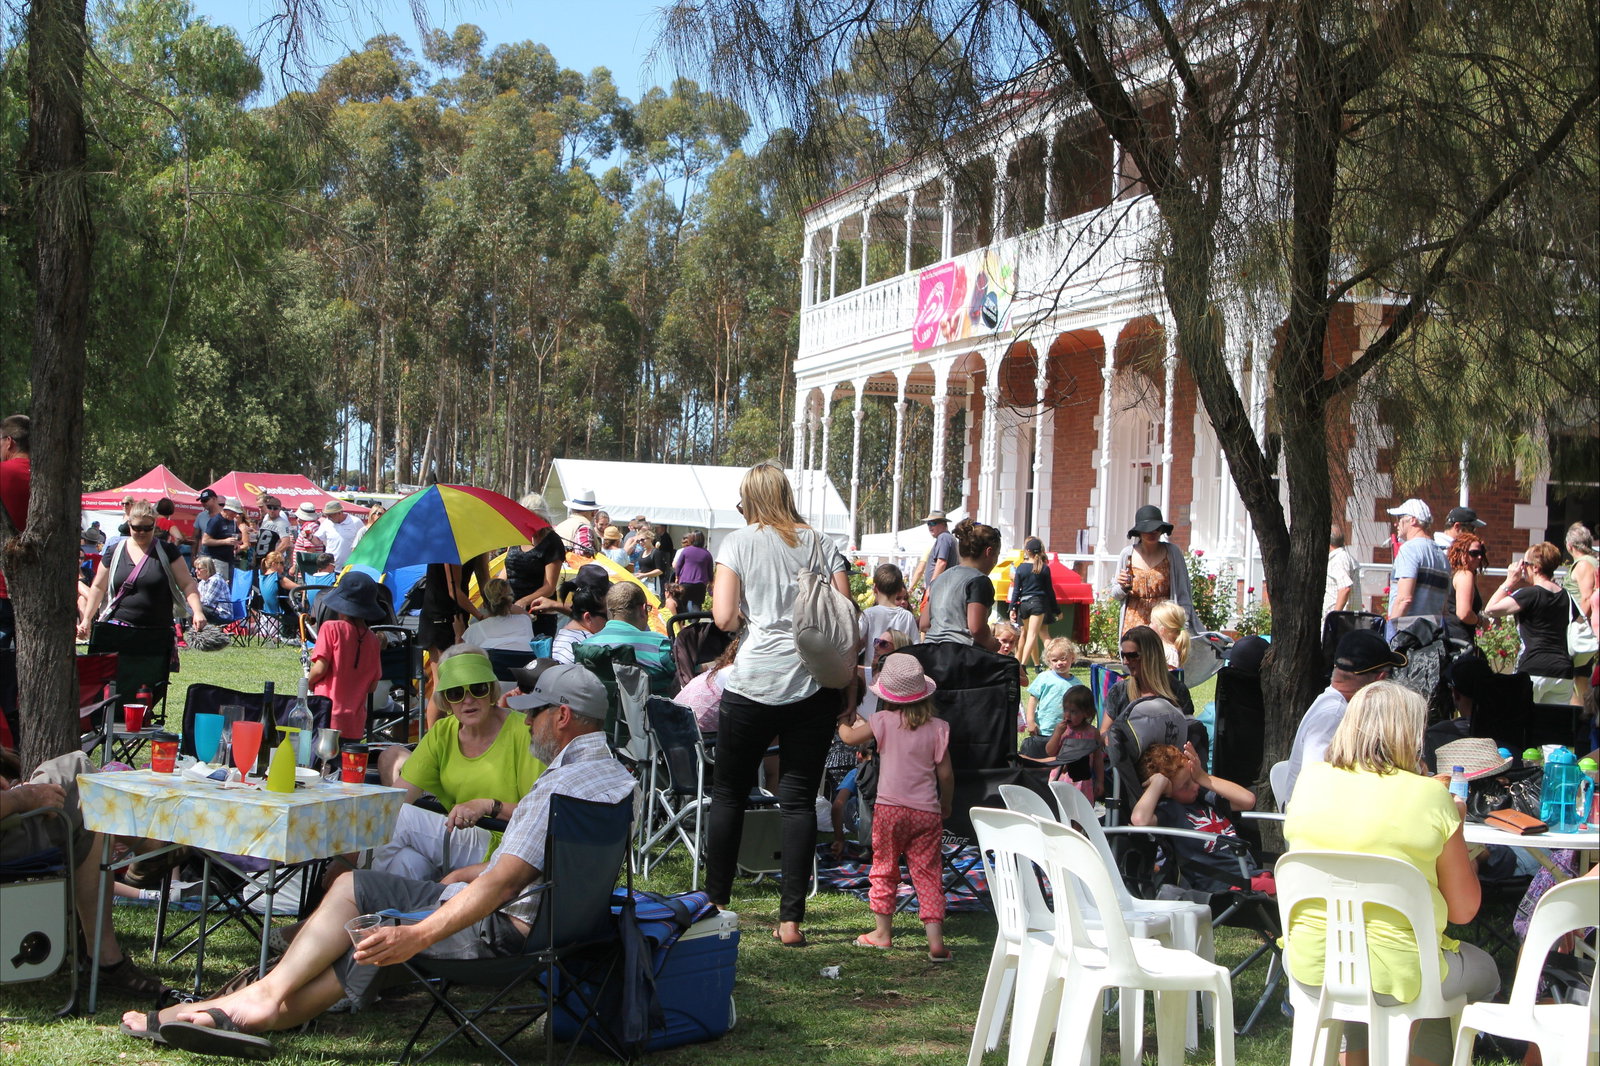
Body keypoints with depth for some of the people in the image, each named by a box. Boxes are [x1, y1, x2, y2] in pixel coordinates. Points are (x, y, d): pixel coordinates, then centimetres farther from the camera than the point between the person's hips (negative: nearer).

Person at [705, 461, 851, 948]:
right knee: (799, 799, 4)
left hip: (753, 684, -2)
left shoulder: (740, 542, 2)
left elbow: (724, 617, -7)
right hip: (814, 685, 2)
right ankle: (791, 919, 2)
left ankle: (715, 903, 17)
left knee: (729, 793, 12)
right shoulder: (821, 544, 8)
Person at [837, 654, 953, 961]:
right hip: (927, 812, 1)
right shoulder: (937, 727, -1)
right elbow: (945, 773, 1)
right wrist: (945, 806, 15)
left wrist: (846, 722, 28)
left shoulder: (883, 722, -5)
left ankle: (883, 931, 21)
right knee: (927, 873, 3)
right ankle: (935, 939, -4)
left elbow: (850, 737, 6)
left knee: (884, 868, 14)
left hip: (889, 808, -1)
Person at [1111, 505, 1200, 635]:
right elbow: (1115, 595, 14)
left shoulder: (1173, 552, 2)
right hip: (1134, 623, 1)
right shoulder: (1127, 554, 5)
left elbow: (1183, 593, 5)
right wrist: (1124, 587, -6)